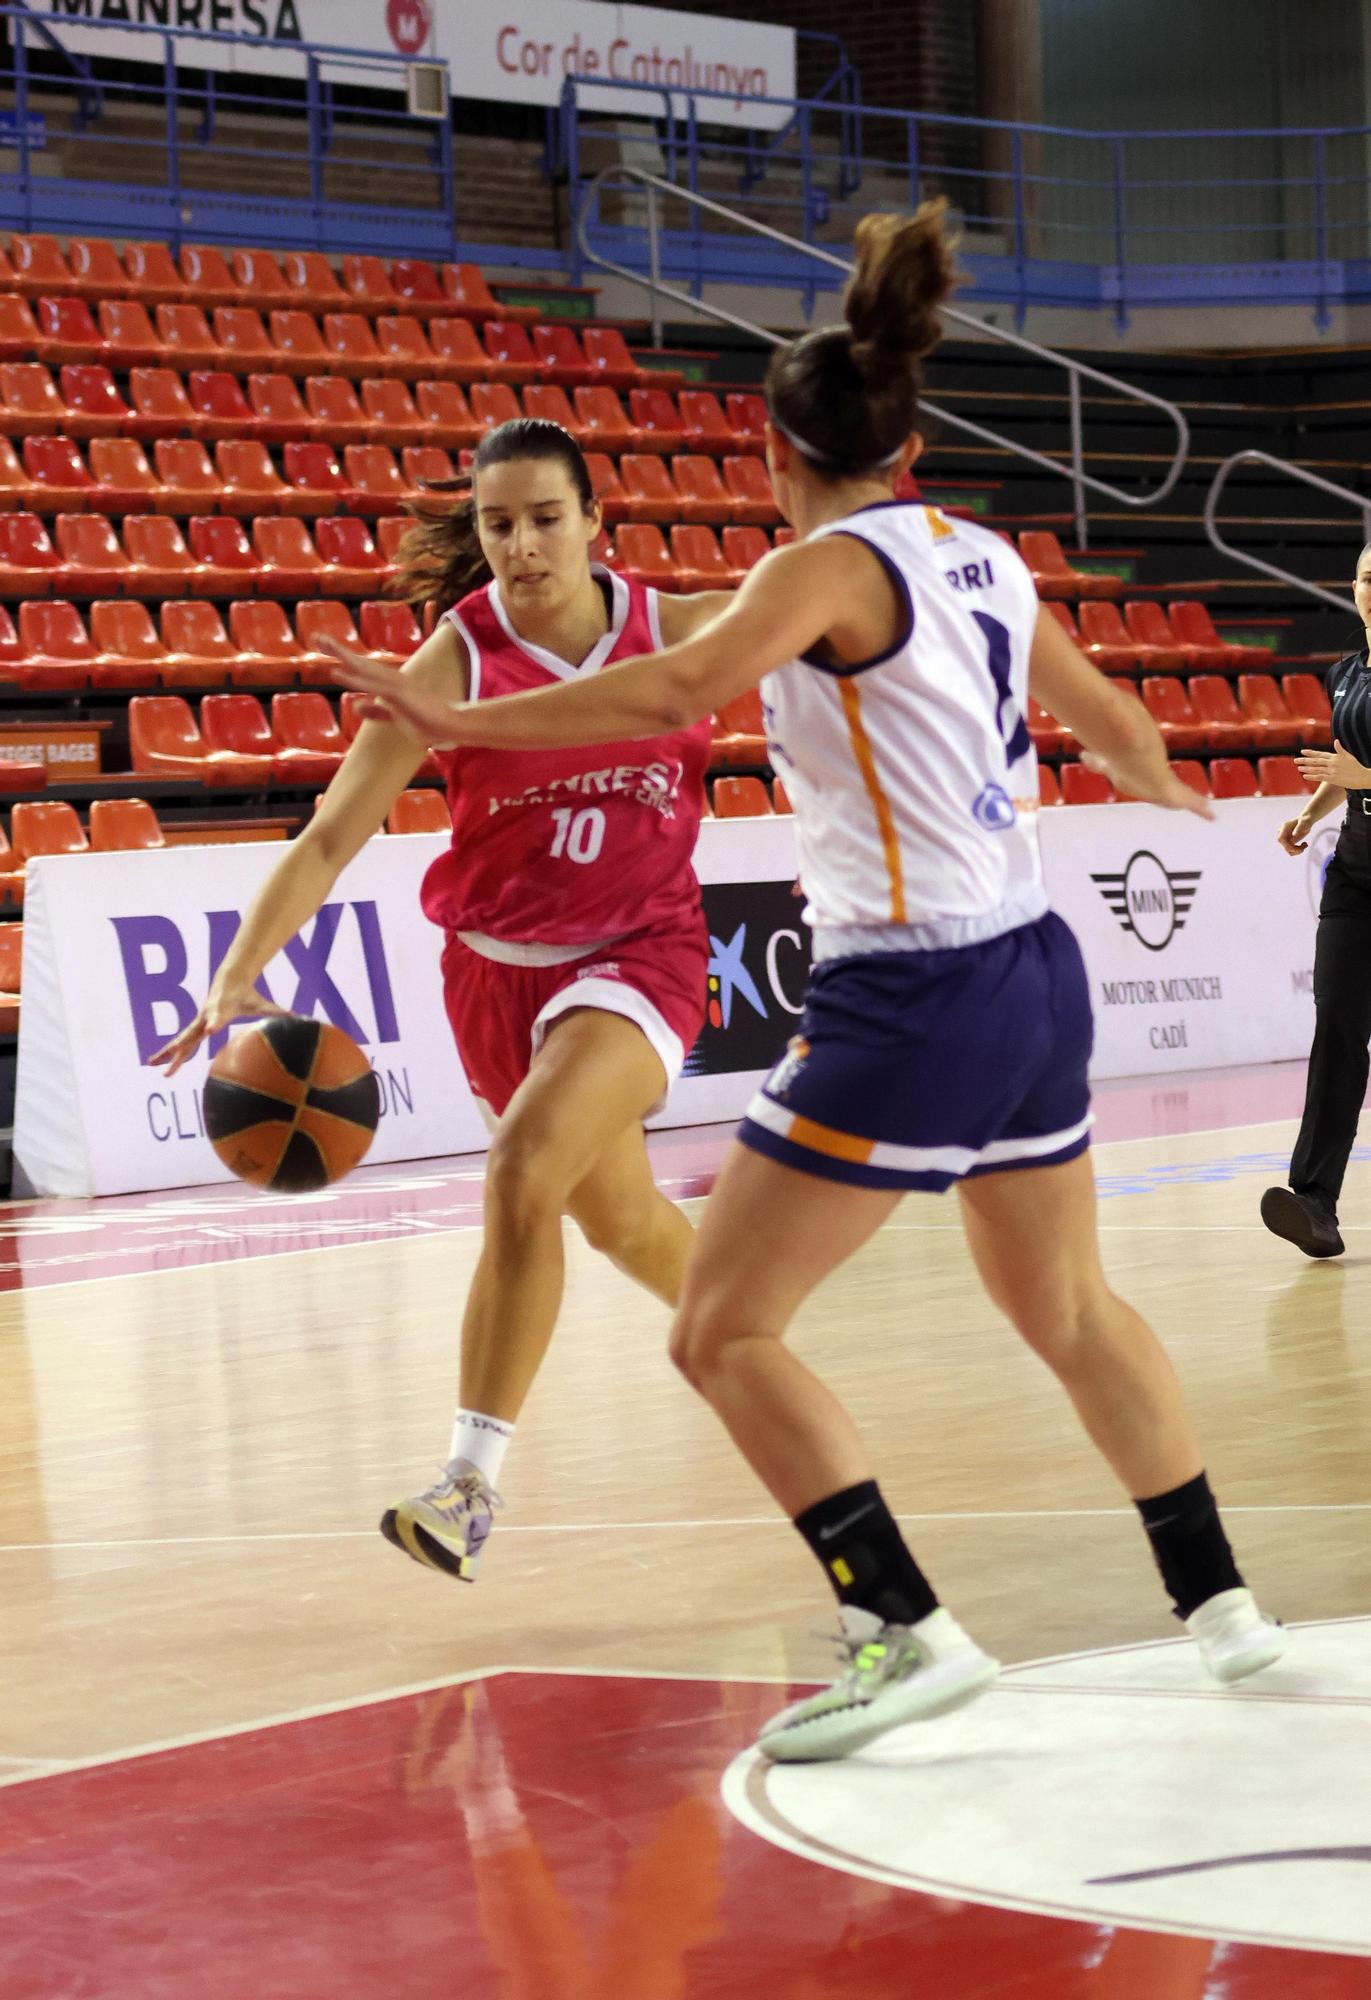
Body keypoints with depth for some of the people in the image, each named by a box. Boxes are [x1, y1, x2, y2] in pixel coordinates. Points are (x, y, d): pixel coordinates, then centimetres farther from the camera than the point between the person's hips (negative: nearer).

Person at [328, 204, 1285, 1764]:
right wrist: (1162, 786, 47)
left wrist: (455, 724, -25)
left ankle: (908, 1634, -7)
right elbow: (1112, 724, 24)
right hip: (1036, 976, 8)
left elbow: (678, 690, -28)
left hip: (912, 1001, -8)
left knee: (722, 1332, -2)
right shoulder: (981, 557, 11)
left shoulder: (835, 566, -11)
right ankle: (1220, 1604, 34)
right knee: (1068, 1308, 26)